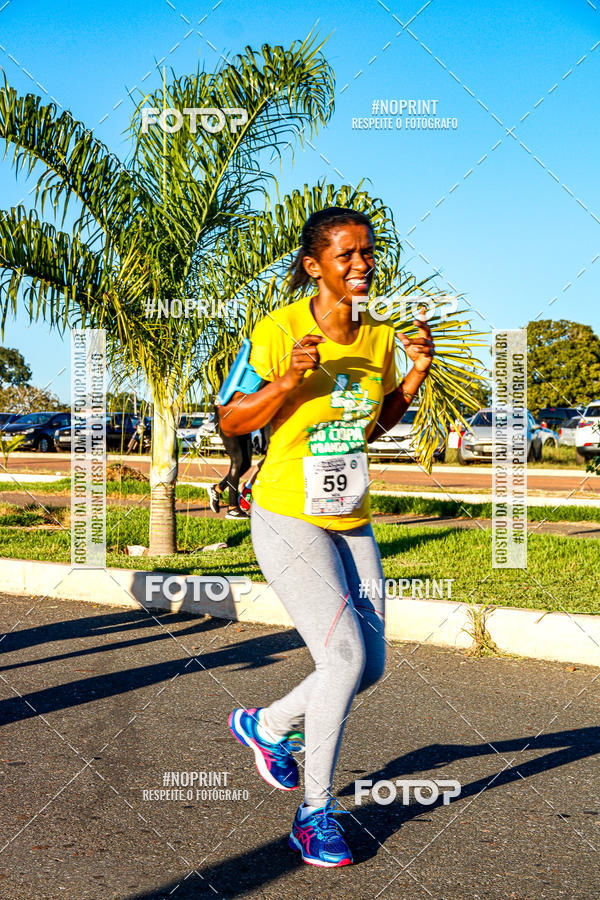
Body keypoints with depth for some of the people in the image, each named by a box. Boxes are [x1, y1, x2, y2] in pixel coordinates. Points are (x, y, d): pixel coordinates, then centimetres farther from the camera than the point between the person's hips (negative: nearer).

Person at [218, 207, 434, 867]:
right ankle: (315, 813, 3)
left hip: (352, 523, 7)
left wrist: (416, 374, 0)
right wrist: (288, 381, -26)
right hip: (288, 519, -7)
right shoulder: (279, 331, -14)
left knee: (370, 666, 6)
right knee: (346, 658, -16)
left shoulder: (379, 336, 3)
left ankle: (267, 725, 33)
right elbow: (231, 422, -10)